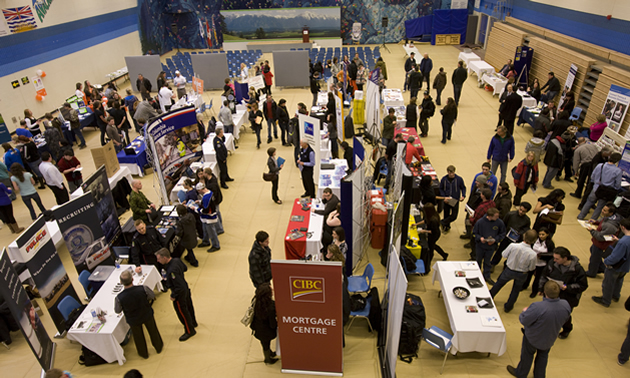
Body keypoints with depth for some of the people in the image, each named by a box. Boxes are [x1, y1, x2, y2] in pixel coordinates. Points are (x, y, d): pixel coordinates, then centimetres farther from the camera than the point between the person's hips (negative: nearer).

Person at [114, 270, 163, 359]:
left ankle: (143, 353, 52)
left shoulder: (119, 298, -34)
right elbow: (152, 296, -13)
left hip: (133, 320, 0)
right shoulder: (143, 289, -34)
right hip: (147, 315, 0)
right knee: (153, 331, 28)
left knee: (138, 336, 28)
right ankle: (159, 347, 52)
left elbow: (117, 311, -13)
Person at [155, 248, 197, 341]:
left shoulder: (172, 271, -38)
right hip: (185, 289, 9)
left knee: (182, 312, 13)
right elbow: (185, 268, 8)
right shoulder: (176, 260, -13)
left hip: (179, 294, -9)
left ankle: (190, 331, 33)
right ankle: (193, 322, 52)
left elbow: (180, 287, -35)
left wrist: (173, 296, -19)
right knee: (188, 306, 28)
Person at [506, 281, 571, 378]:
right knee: (543, 356, 30)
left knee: (527, 354, 22)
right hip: (549, 339, 4)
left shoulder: (537, 307, -42)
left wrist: (524, 311, -7)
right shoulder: (566, 305, -24)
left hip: (533, 338, -4)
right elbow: (565, 319, -3)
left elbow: (524, 321, -28)